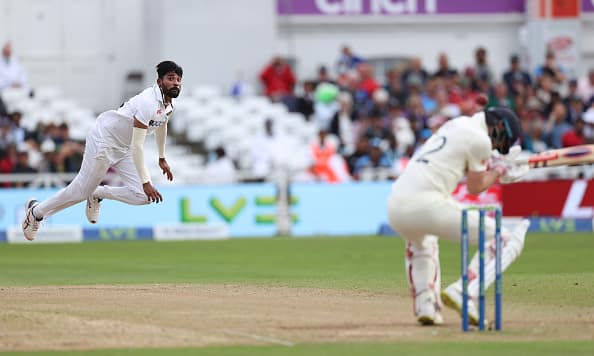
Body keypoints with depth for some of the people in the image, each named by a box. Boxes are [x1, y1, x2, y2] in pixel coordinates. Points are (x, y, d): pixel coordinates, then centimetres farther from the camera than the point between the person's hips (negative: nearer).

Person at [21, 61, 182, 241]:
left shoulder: (169, 103, -3)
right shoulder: (149, 103, -31)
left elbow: (161, 125, 22)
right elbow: (137, 146, -32)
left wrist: (162, 158, 28)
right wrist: (145, 182, -30)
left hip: (124, 148, 8)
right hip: (104, 140, -8)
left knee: (142, 196, -7)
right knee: (81, 191, 1)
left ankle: (98, 194, 17)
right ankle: (36, 211, 23)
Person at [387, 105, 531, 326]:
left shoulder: (457, 124, 24)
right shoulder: (480, 139, 0)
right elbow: (475, 187, 10)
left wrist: (495, 165, 33)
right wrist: (499, 170, 25)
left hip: (395, 207, 8)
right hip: (427, 204, -8)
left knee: (420, 243, 42)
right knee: (503, 240, 2)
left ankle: (425, 307, 24)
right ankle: (462, 293, -12)